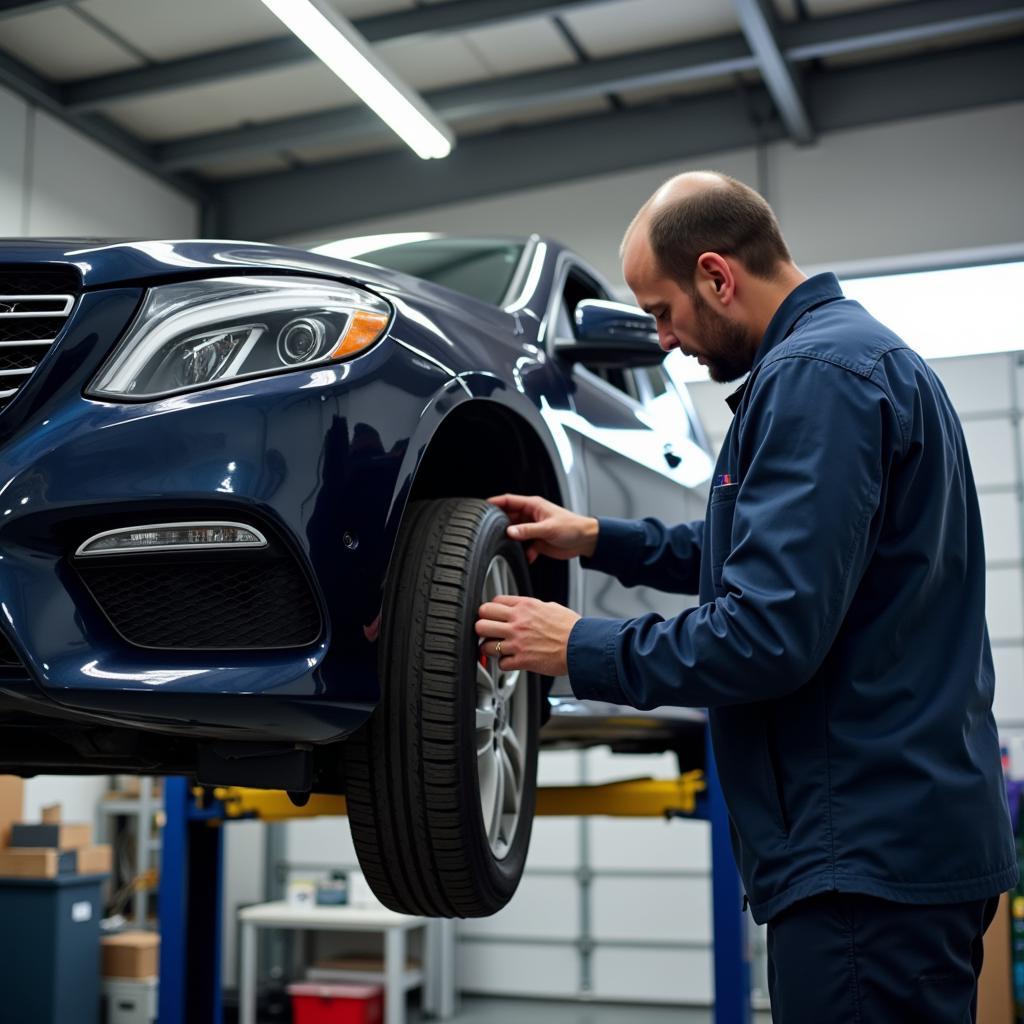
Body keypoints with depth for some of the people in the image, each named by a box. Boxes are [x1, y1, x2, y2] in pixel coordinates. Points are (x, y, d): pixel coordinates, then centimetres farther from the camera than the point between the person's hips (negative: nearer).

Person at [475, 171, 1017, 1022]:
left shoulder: (816, 373, -18)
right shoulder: (852, 351, 16)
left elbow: (769, 637, -24)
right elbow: (774, 557, 26)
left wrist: (580, 648, -11)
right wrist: (598, 539, 20)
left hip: (868, 853, -11)